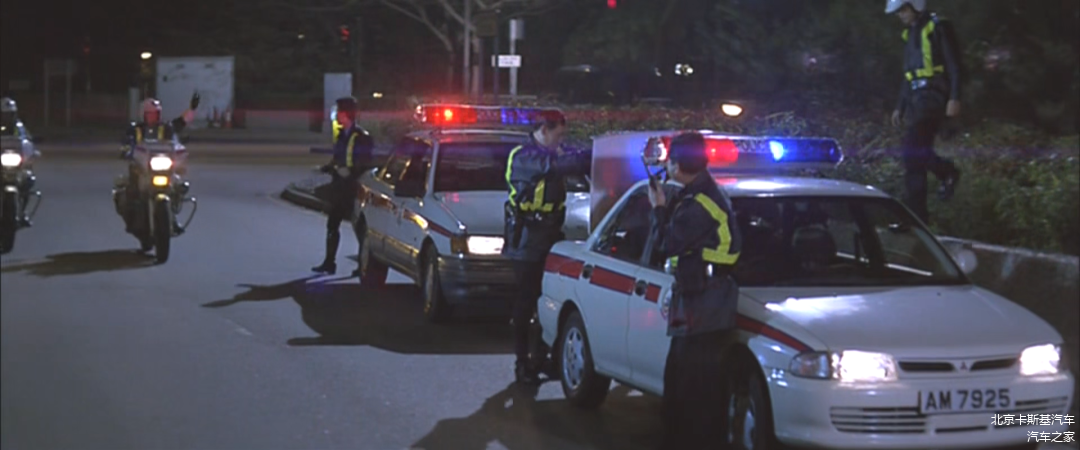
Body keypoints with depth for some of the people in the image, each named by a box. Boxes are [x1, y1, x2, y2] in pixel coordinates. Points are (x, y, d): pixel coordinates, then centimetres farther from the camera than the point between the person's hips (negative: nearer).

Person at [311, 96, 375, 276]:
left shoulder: (361, 137, -13)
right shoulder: (342, 135, 13)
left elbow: (366, 164, -14)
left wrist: (351, 171, -24)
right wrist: (331, 167, 2)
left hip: (354, 187, -8)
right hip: (339, 186, 8)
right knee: (332, 225, 10)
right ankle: (329, 263, 17)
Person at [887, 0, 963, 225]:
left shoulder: (938, 27, -5)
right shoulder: (911, 33, 20)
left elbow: (953, 64, -9)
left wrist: (954, 98, -17)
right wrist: (900, 106, 22)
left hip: (933, 95, -8)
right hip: (916, 97, 8)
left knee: (914, 147, -19)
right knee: (915, 156, 4)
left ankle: (947, 172, 6)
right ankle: (917, 214, 7)